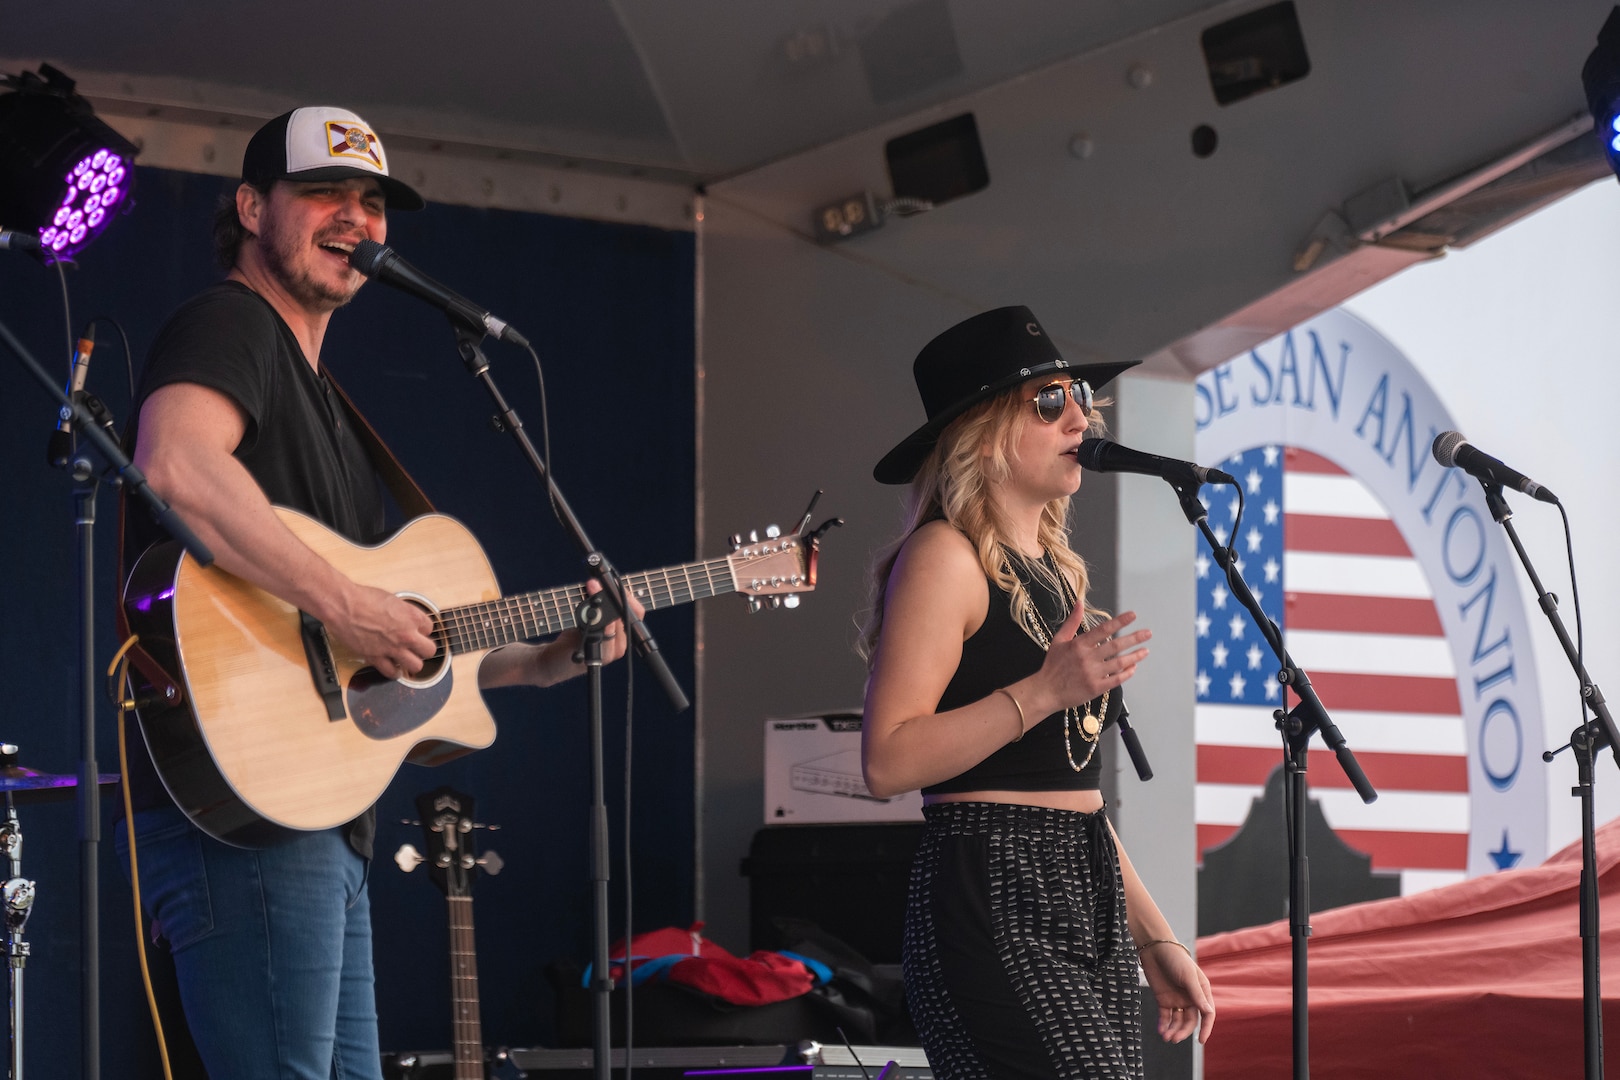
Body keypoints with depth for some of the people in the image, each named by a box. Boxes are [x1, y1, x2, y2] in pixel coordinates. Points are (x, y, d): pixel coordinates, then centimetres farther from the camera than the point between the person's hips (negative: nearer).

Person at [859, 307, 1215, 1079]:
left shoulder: (1054, 569, 20)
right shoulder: (946, 558, -7)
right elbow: (888, 762, -17)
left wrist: (1153, 940, 20)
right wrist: (1045, 690, -22)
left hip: (1086, 901, 9)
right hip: (994, 905, -9)